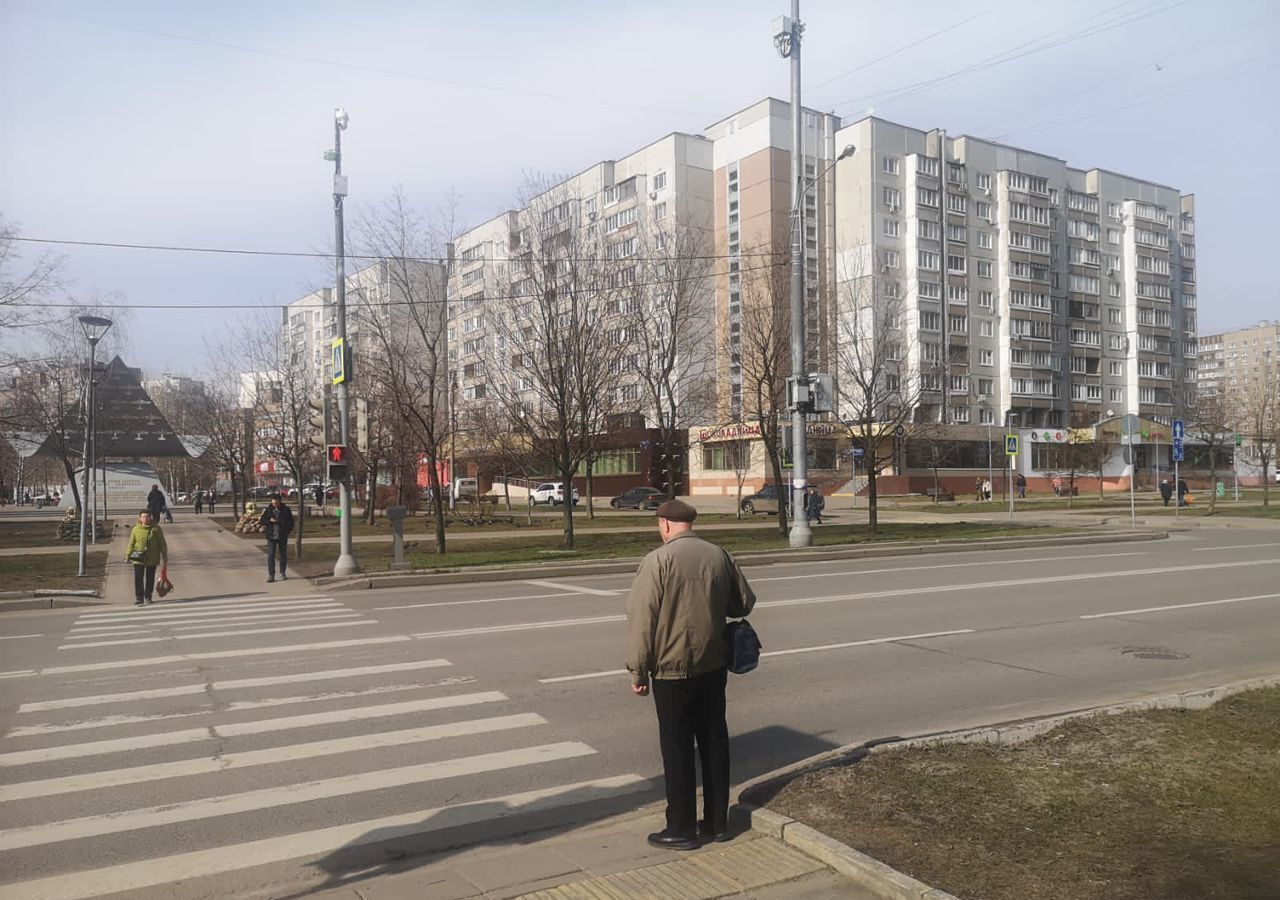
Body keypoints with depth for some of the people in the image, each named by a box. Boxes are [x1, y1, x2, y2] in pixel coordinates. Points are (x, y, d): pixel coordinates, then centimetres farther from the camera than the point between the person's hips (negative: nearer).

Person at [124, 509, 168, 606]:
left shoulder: (156, 529, -3)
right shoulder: (136, 529, -2)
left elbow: (162, 543, 2)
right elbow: (131, 544, 3)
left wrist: (165, 557, 1)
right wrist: (127, 556, -3)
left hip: (152, 559, 0)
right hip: (138, 559, 0)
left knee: (150, 578, 10)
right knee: (138, 578, -4)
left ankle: (148, 597, 24)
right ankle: (139, 598, 2)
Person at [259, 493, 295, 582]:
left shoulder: (286, 510, 0)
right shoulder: (268, 510, 4)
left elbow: (290, 522, -5)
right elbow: (262, 521, 2)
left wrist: (278, 521, -15)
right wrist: (270, 521, -17)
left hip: (283, 537, 0)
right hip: (271, 536, 0)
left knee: (283, 555, 8)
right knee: (270, 555, -6)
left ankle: (283, 573, 23)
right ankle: (271, 575, -4)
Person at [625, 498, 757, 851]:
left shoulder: (658, 560, -15)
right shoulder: (719, 555, 2)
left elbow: (642, 619, -14)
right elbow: (744, 602, 13)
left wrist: (638, 670, -7)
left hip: (672, 668, -5)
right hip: (713, 665, 5)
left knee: (677, 748, 5)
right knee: (714, 741, 14)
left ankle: (681, 829, 14)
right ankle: (717, 822, 24)